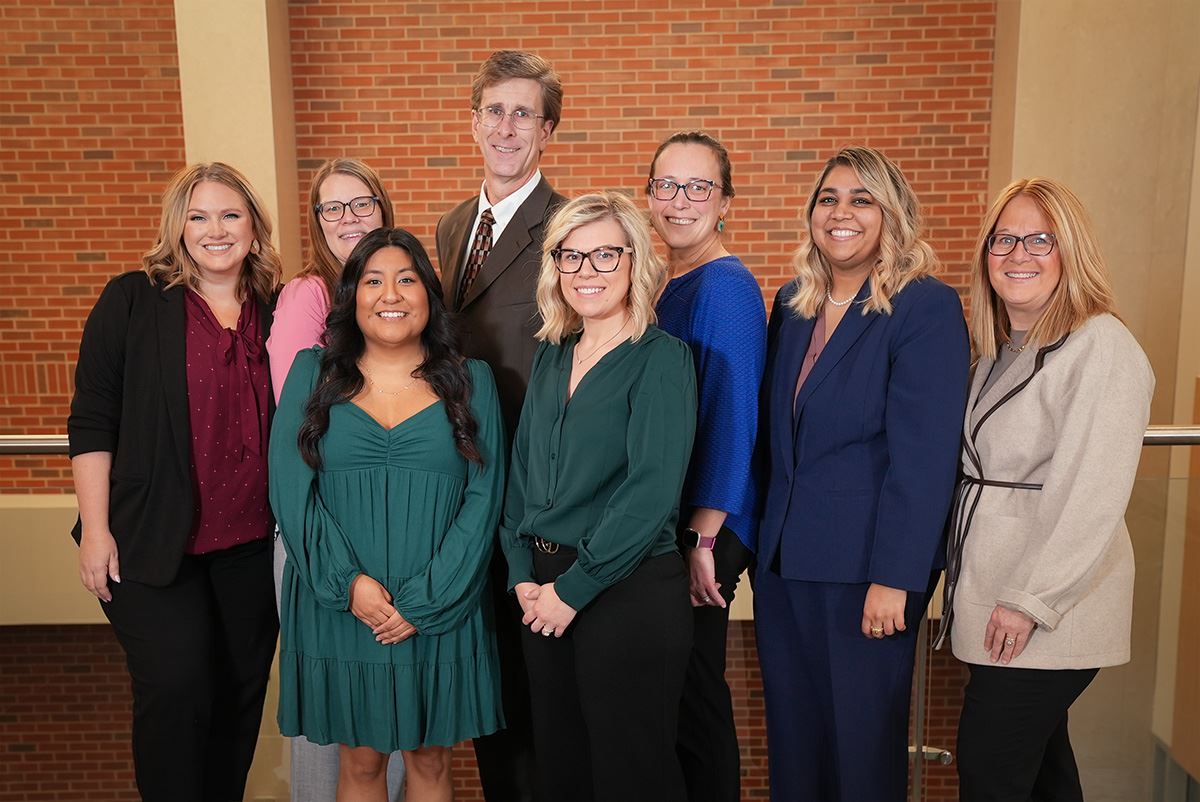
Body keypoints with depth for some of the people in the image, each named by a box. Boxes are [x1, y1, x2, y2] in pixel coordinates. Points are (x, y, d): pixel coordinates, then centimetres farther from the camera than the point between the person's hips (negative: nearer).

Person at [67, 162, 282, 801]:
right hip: (153, 544, -3)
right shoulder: (132, 301, -4)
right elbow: (91, 421, -5)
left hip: (253, 544, 4)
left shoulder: (276, 311, 5)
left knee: (242, 692, 13)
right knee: (176, 692, -2)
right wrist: (95, 529, -9)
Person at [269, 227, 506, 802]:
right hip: (337, 609, 0)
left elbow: (482, 500, -4)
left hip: (439, 613, 0)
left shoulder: (471, 381, 2)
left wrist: (424, 601, -11)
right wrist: (348, 582, -14)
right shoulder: (312, 374, 3)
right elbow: (290, 490, -4)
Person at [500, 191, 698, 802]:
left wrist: (574, 588, -16)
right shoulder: (551, 355, 9)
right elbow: (522, 469, 10)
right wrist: (522, 573, -2)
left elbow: (651, 489, -19)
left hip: (630, 592, -6)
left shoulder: (661, 358, -11)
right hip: (544, 594, 6)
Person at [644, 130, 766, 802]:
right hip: (658, 522, 8)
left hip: (703, 527, -8)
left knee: (692, 689, 6)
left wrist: (704, 538, -17)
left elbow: (733, 417, -17)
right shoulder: (662, 284, 11)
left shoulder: (727, 285, -13)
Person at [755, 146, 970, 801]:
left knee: (862, 736, 10)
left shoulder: (927, 308, -11)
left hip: (864, 566, -5)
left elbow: (923, 456, -16)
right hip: (782, 558, 6)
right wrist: (760, 536, 9)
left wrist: (894, 578, -19)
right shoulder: (792, 304, 8)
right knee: (792, 730, 16)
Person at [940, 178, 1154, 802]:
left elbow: (1093, 496, -20)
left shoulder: (1102, 348, -14)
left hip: (1045, 615, -8)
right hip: (991, 603, 8)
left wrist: (1031, 601, -19)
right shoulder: (999, 349, 13)